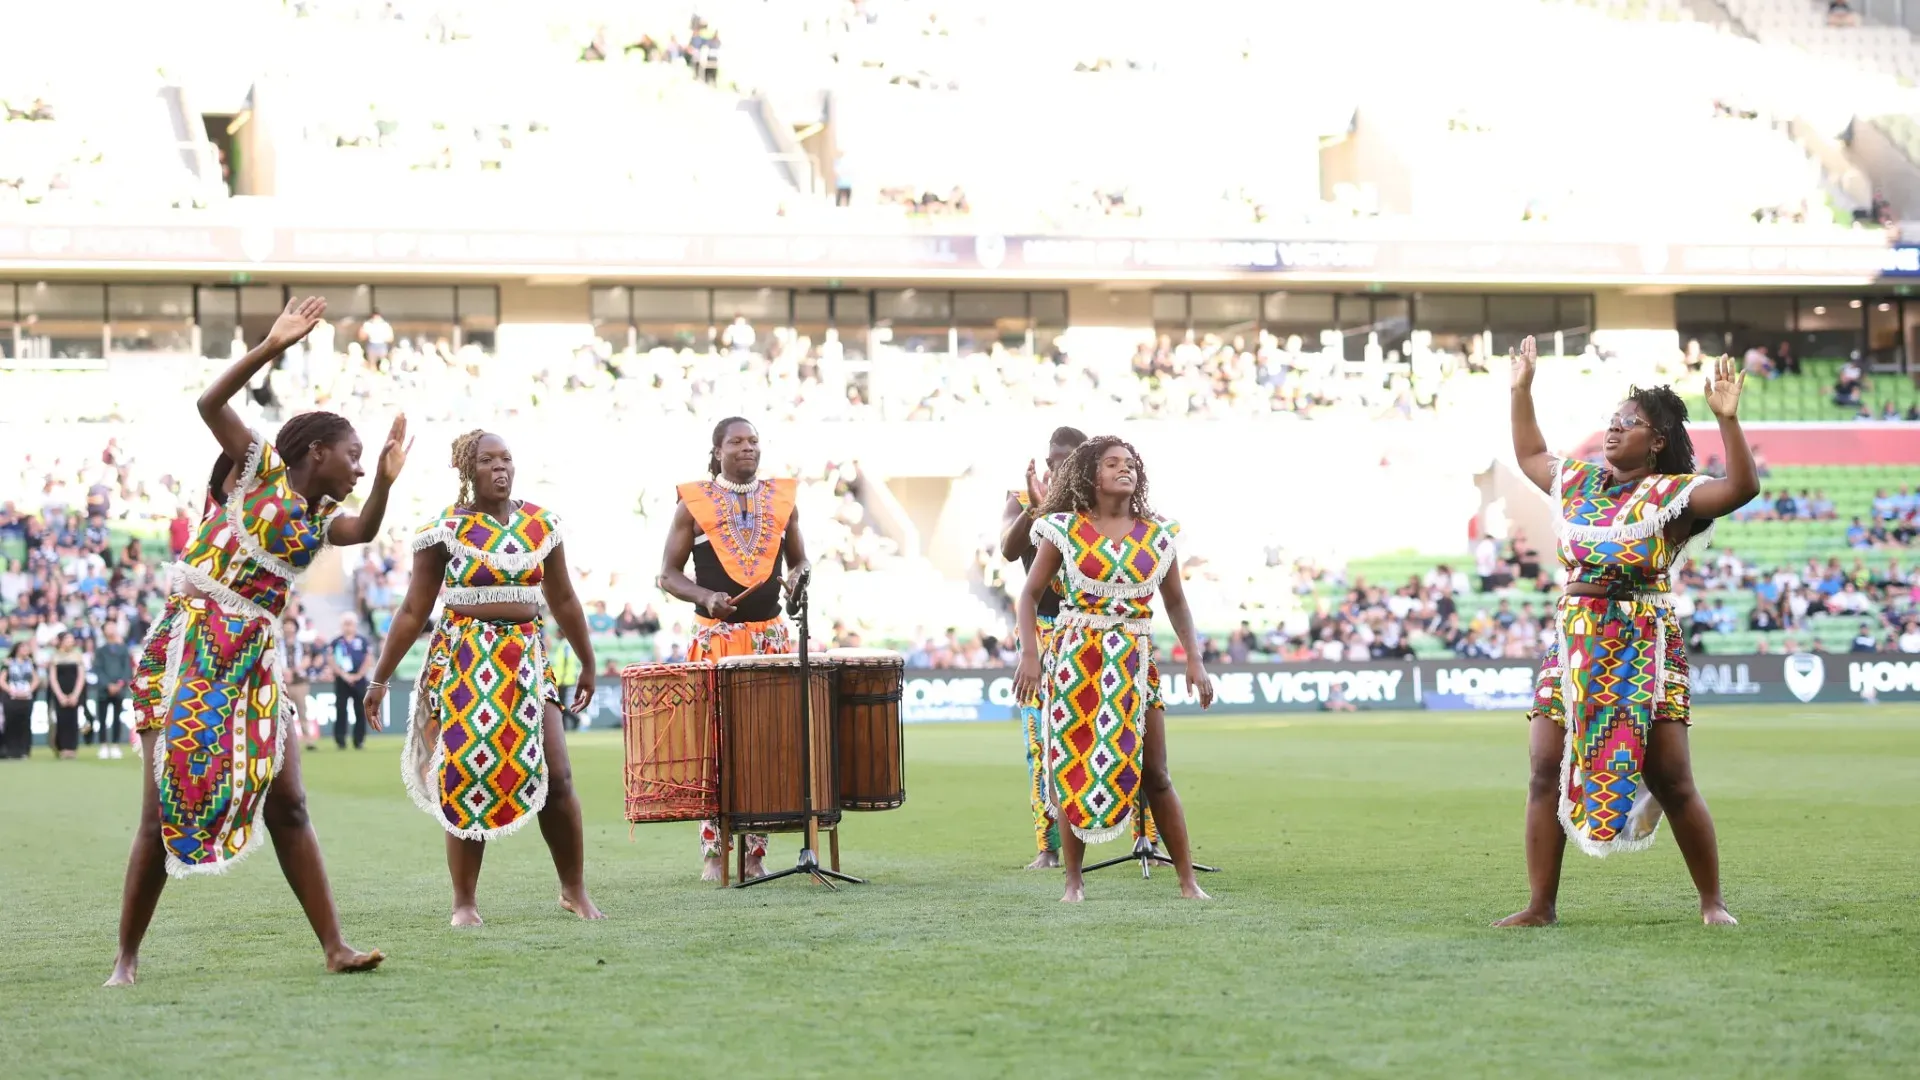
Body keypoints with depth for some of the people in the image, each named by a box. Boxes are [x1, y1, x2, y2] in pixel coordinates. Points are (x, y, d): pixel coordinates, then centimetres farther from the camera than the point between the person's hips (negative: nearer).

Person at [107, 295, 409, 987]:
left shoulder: (318, 519, 16)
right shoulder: (256, 468, -1)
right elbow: (211, 404, -13)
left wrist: (386, 479, -5)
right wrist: (272, 347, -22)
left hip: (255, 667, 6)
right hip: (188, 652, -6)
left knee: (286, 805, 1)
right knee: (164, 813, -5)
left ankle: (334, 946, 0)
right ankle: (127, 958, 5)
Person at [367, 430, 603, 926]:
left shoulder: (540, 525, 8)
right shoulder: (446, 530, -2)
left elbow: (564, 600, 18)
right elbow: (413, 611, 0)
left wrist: (588, 663, 24)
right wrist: (380, 678, -1)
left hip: (526, 658, 3)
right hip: (465, 662, -3)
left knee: (556, 776, -5)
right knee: (467, 777, -4)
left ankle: (575, 890, 9)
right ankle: (464, 903, 5)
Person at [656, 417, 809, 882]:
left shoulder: (782, 498, 10)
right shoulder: (694, 503, 1)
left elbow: (799, 560, 20)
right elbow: (667, 575, 2)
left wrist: (796, 578, -4)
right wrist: (706, 597, -16)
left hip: (771, 634, 3)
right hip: (715, 636, -3)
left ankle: (756, 852, 7)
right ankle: (713, 853, 2)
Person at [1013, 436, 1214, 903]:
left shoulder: (1157, 535, 6)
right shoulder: (1065, 531, -1)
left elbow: (1176, 603, 12)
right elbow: (1030, 594, 1)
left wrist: (1194, 660, 2)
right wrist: (1029, 655, -10)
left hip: (1134, 663, 2)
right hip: (1075, 659, -1)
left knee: (1154, 775, 1)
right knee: (1072, 769, 0)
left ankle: (1187, 880, 5)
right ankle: (1073, 880, 10)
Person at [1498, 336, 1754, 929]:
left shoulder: (1671, 495, -4)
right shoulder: (1579, 482, 14)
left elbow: (1742, 486, -19)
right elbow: (1530, 456, 32)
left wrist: (1728, 419, -30)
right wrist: (1521, 392, 26)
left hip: (1644, 648, -5)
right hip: (1573, 645, 5)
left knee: (1671, 784, -5)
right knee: (1547, 774, 0)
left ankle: (1712, 902, 7)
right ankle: (1540, 906, 6)